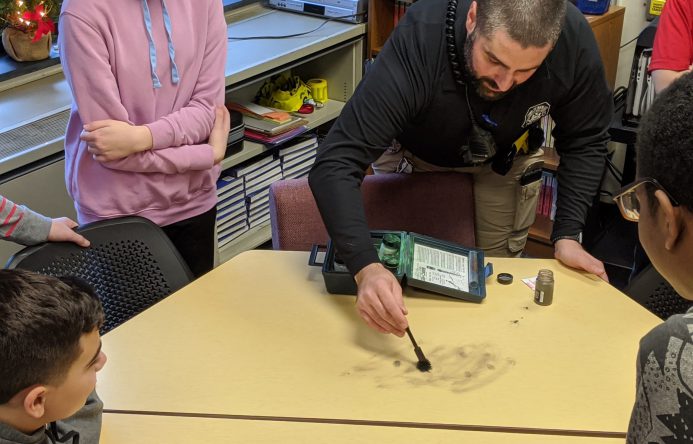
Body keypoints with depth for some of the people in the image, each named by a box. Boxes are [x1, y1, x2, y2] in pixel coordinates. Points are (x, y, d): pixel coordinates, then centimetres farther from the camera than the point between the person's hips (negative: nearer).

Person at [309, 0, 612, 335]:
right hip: (414, 152, -1)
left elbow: (584, 142, -16)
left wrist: (567, 234, -26)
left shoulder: (574, 40, -35)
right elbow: (336, 163, -47)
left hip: (506, 157, 2)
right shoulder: (418, 42, -44)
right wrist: (367, 269, -61)